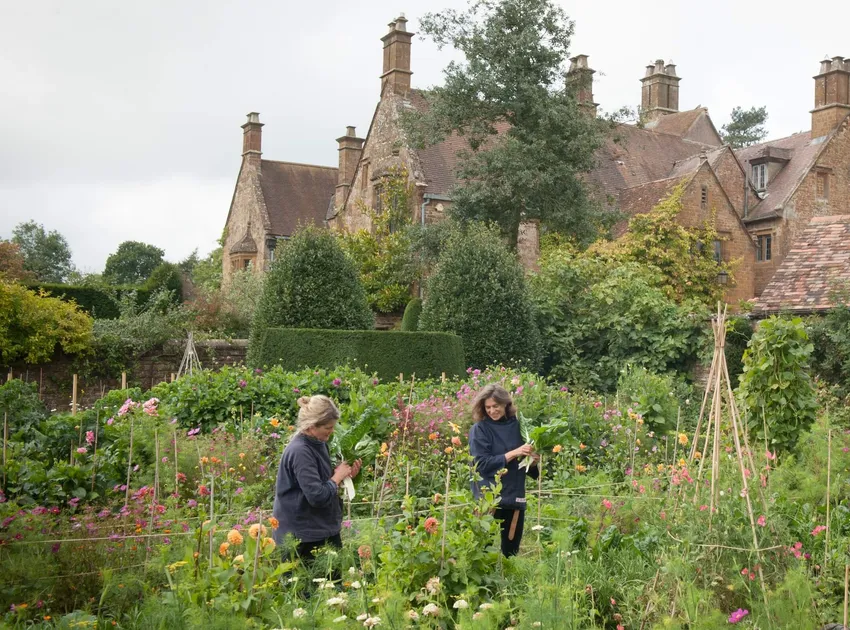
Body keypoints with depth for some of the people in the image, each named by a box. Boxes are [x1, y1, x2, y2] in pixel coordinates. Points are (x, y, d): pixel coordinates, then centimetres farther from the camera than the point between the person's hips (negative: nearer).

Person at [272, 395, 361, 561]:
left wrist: (345, 474, 2)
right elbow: (318, 496, -25)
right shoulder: (300, 452, -21)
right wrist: (338, 476, -12)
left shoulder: (319, 444, 7)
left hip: (325, 529, 9)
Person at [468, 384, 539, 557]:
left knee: (511, 550, 12)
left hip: (515, 498, 5)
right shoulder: (479, 429, -5)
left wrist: (533, 461, -6)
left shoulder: (517, 426, 6)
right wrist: (513, 453, -18)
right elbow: (482, 464, -14)